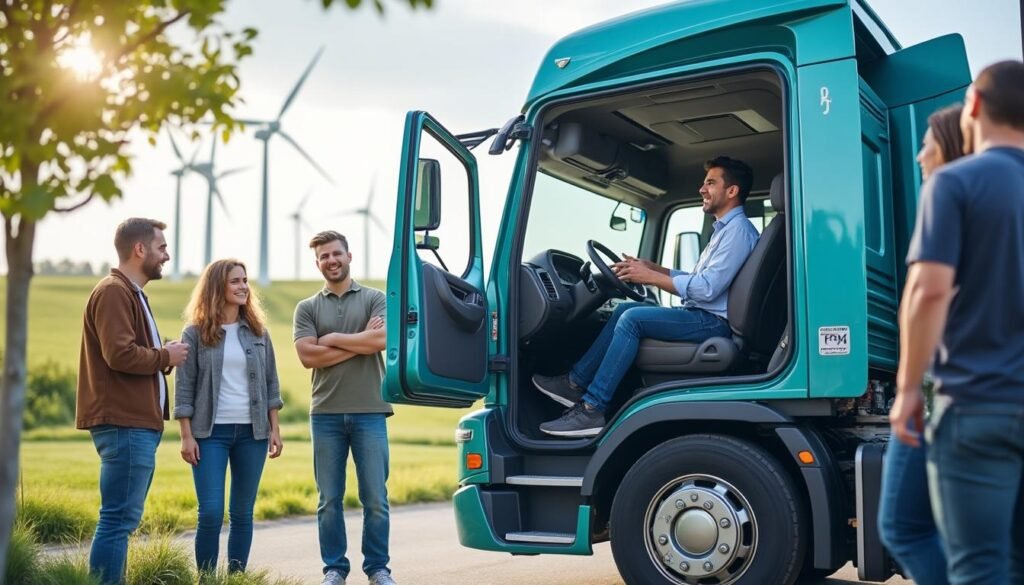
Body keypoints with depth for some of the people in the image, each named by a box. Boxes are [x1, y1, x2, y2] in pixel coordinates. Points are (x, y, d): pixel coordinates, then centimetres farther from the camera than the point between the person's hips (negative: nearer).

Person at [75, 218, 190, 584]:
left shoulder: (131, 293, 23)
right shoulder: (114, 292, -11)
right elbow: (120, 354, -22)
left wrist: (163, 357, 5)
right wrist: (165, 356, -8)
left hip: (138, 423, 11)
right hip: (124, 424, -11)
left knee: (122, 519, 13)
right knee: (119, 519, -10)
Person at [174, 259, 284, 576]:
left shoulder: (258, 331, 8)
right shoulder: (195, 334, -1)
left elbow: (270, 382, 10)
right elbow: (184, 387, -2)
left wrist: (275, 428, 5)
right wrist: (186, 436, -7)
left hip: (252, 432, 3)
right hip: (211, 432, -3)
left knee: (243, 513, 7)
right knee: (211, 513, -6)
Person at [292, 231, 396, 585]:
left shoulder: (375, 299, 7)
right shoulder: (307, 308, 9)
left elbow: (382, 339, -12)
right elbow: (308, 356, -5)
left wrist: (333, 338, -5)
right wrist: (361, 341, -7)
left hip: (369, 412, -1)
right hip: (326, 413, 1)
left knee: (375, 498, 1)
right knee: (329, 500, 6)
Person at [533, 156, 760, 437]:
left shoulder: (737, 229, -13)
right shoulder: (725, 229, 21)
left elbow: (707, 288, -23)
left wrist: (650, 277, -18)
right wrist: (653, 267, 9)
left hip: (712, 321, -11)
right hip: (700, 314, 11)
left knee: (632, 318, -22)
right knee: (624, 309, 9)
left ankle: (592, 409, -23)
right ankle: (577, 383, 5)